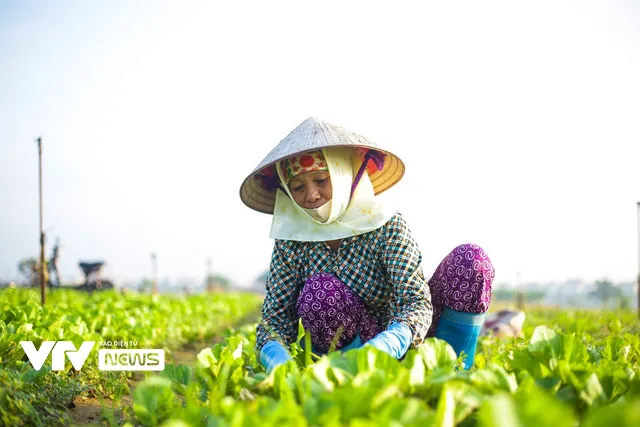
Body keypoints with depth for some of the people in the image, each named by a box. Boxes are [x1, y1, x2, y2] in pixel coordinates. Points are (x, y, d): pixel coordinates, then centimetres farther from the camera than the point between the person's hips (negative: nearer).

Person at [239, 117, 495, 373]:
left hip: (403, 345, -1)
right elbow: (275, 319, -13)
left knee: (471, 258, -20)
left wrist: (388, 344, -51)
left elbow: (418, 302, -27)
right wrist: (276, 358, -40)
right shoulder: (291, 242, -10)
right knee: (318, 290, -31)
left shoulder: (387, 226, -17)